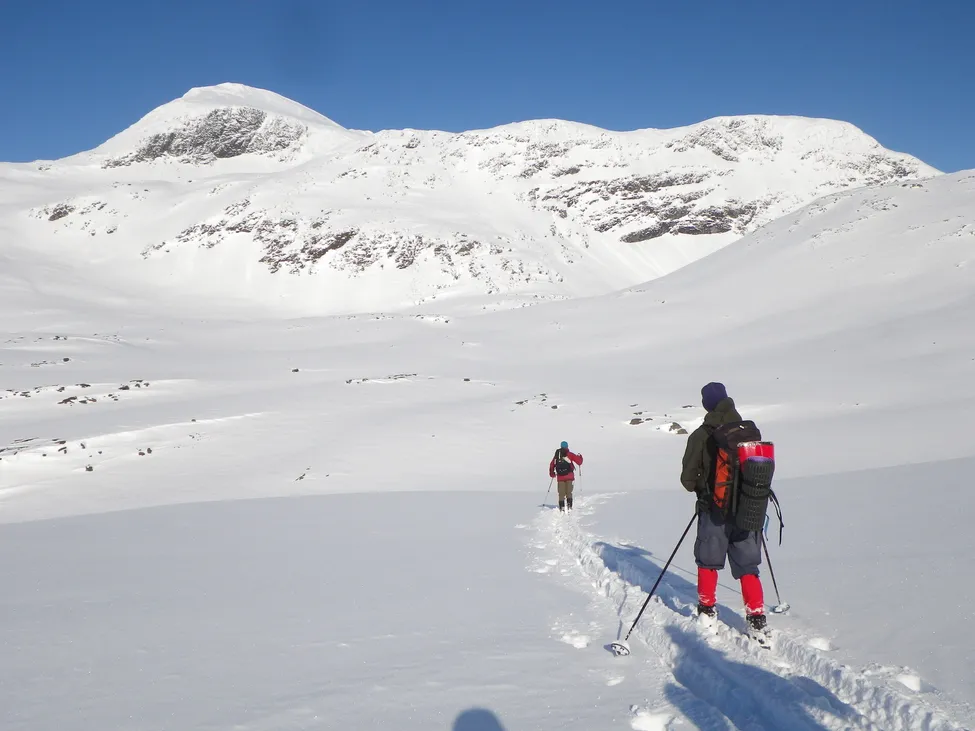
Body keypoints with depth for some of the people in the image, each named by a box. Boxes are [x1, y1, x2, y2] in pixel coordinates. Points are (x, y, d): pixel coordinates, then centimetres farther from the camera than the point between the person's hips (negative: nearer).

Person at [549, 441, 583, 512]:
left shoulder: (556, 455, 8)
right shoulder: (569, 454, -1)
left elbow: (552, 465, 12)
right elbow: (579, 461, -4)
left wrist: (552, 473, 27)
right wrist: (580, 457, 19)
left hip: (560, 477, 2)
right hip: (569, 476, -2)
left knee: (561, 493, 7)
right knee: (568, 492, 1)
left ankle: (561, 507, 1)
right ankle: (569, 506, -9)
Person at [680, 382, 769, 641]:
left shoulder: (700, 436, -11)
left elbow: (688, 478, -8)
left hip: (714, 510, -2)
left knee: (708, 561, 18)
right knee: (747, 566, 9)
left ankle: (707, 610, 27)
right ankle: (757, 619, 3)